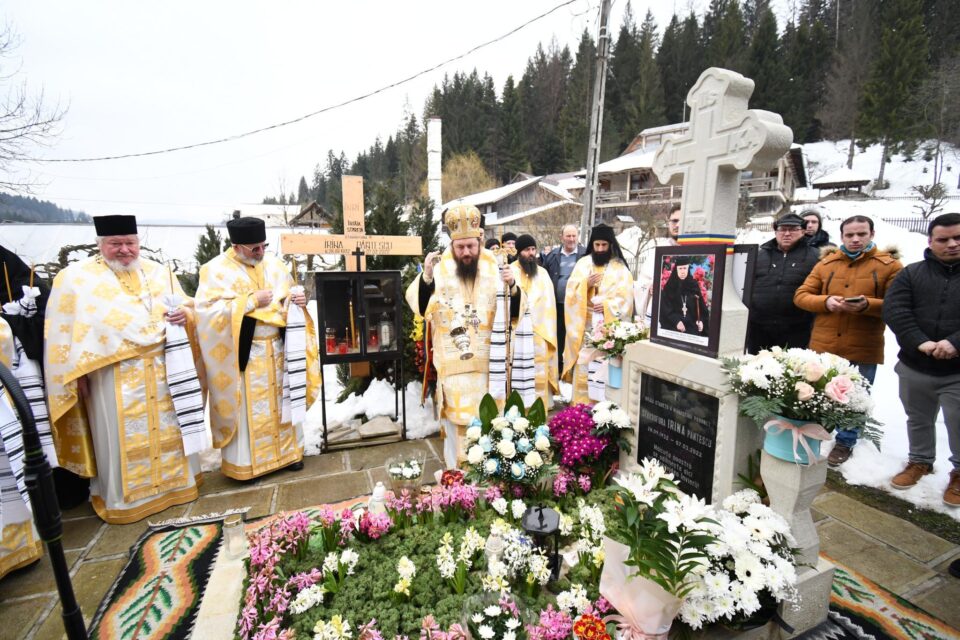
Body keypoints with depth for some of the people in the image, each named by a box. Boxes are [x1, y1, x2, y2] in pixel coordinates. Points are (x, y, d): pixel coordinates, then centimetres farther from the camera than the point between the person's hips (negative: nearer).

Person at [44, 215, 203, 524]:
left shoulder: (160, 273, 8)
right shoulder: (74, 277, -1)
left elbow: (187, 308, 11)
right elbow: (64, 332, -2)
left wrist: (184, 315, -13)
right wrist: (77, 374, -8)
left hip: (163, 368, 3)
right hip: (113, 376, -3)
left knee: (168, 427, 14)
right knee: (121, 438, 6)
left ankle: (174, 478, 31)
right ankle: (123, 496, 23)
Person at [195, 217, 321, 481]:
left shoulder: (275, 265, 6)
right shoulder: (217, 270, -9)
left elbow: (288, 297, 14)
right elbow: (208, 310, -18)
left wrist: (299, 299, -9)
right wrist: (252, 300, -21)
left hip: (277, 348, 5)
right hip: (243, 354, -4)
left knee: (282, 401, 14)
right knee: (248, 409, 4)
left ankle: (287, 450, 28)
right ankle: (244, 463, 19)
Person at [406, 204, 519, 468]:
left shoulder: (493, 270, -1)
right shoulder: (440, 270, -9)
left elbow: (514, 312, -4)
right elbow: (419, 306, -20)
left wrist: (512, 286, -23)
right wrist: (426, 276, -35)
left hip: (485, 360, 3)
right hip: (451, 362, -2)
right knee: (456, 416, 7)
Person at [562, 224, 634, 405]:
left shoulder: (619, 267, 2)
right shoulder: (583, 263, 7)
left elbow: (625, 296, -3)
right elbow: (571, 291, 3)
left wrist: (607, 305, -17)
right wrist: (586, 284, -14)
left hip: (610, 326, -1)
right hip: (586, 324, 1)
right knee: (584, 365, 2)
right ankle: (581, 406, 12)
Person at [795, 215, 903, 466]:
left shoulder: (889, 265, 0)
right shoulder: (826, 263, 8)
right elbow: (801, 296, 5)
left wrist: (867, 305, -23)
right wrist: (826, 301, -14)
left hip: (863, 350, -2)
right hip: (822, 346, 2)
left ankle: (845, 443, 31)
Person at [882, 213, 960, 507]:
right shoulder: (912, 273, 4)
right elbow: (893, 309, -9)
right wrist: (919, 342, -21)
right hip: (915, 367, 2)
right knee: (918, 419, 18)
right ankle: (920, 461, 38)